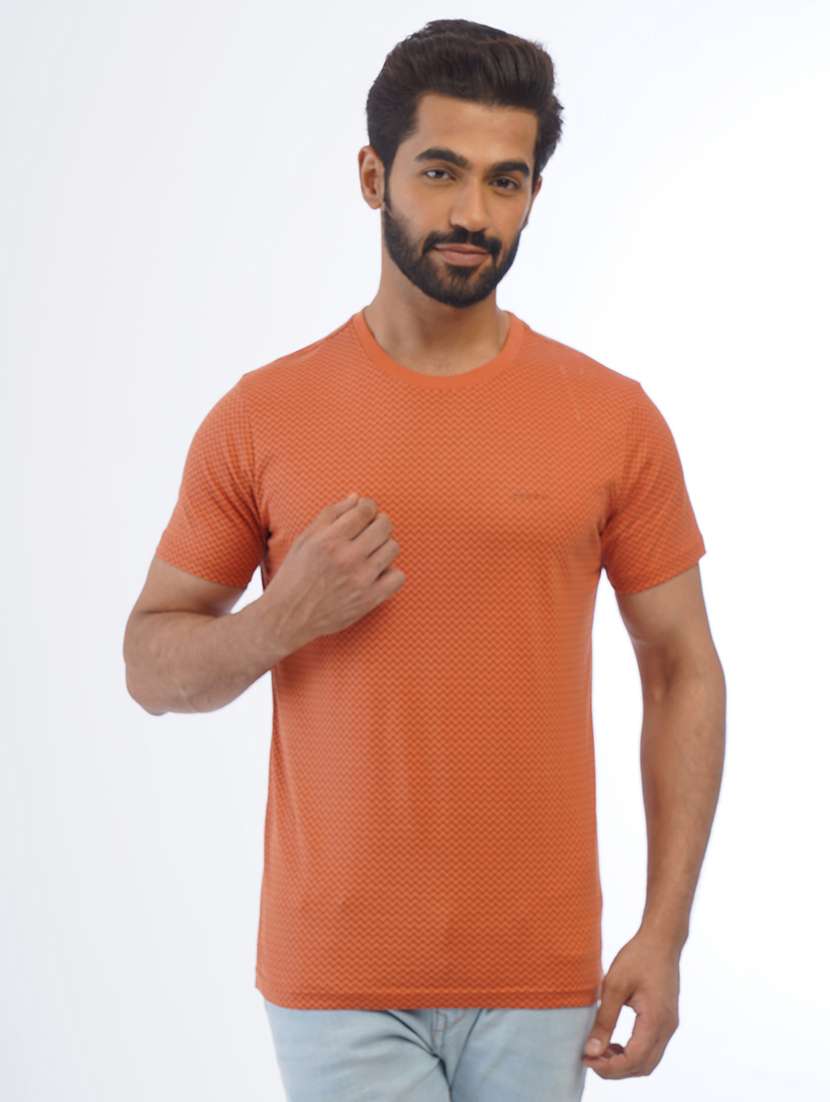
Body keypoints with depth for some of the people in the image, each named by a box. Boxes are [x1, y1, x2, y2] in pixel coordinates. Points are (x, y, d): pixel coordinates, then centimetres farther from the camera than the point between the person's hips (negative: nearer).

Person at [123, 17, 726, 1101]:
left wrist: (664, 933, -3)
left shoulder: (613, 419, -1)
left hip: (540, 973, 1)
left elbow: (683, 670, 3)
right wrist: (283, 619, -16)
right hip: (338, 975, -1)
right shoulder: (263, 416, -2)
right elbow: (152, 664, 5)